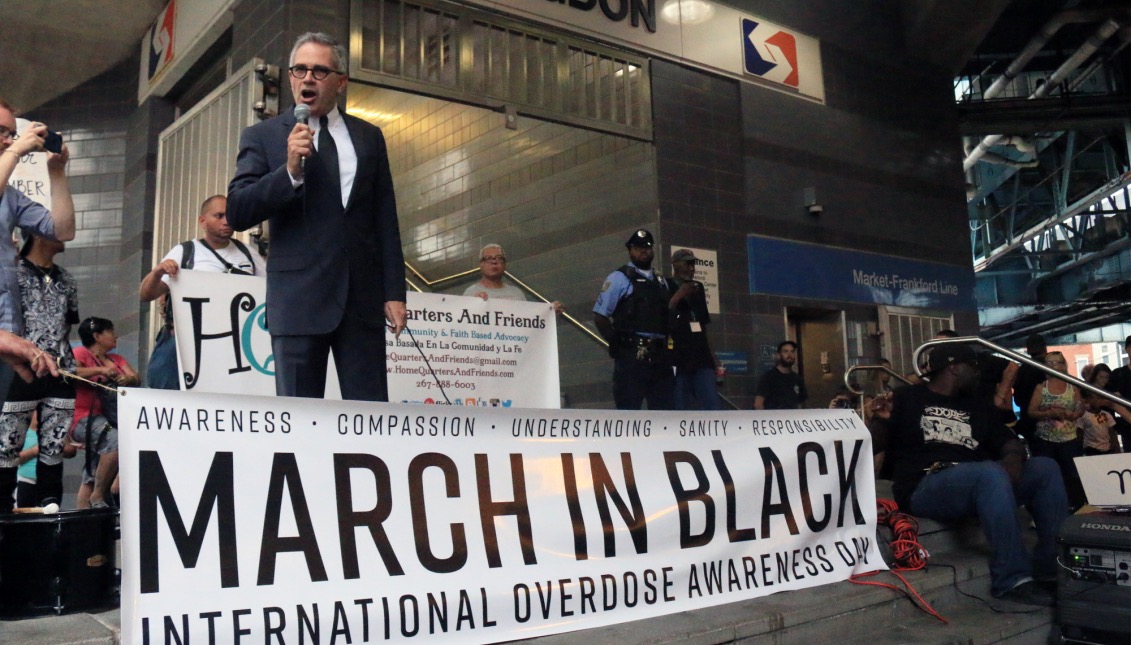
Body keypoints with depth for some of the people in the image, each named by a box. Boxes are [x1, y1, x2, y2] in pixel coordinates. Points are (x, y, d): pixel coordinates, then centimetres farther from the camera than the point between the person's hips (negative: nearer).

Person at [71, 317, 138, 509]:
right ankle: (98, 497, -23)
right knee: (117, 440, -33)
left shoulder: (116, 359, 22)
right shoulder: (81, 353, 3)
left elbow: (136, 378, 9)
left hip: (110, 419, 8)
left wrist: (127, 379, -13)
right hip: (85, 419, -8)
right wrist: (100, 370, -19)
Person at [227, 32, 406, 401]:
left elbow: (386, 220, 12)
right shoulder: (263, 136, 7)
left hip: (363, 299, 2)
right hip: (299, 298, -2)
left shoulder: (369, 137, 14)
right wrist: (290, 171, -17)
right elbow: (237, 214, -2)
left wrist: (394, 291, 6)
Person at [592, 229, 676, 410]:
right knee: (628, 410, -3)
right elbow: (600, 316, -2)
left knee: (663, 409, 8)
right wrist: (618, 343, -5)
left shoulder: (662, 282, 19)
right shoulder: (619, 278, 1)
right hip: (632, 356, -6)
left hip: (660, 355, 6)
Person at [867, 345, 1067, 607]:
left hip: (981, 483, 7)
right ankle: (1012, 580, -32)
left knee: (1045, 467, -11)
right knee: (991, 473, -34)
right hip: (924, 488, -6)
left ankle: (1053, 565, -11)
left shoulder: (977, 405, 23)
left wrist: (1013, 457, -8)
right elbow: (872, 446, 3)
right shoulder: (907, 398, 6)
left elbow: (1009, 441, 16)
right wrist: (880, 420, -19)